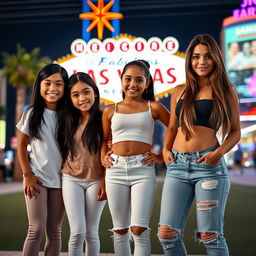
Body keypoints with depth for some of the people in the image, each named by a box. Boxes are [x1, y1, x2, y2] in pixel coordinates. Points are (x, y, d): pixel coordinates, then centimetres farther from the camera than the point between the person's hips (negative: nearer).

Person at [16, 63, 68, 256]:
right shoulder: (32, 113, -2)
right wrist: (27, 174, -3)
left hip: (60, 179, 1)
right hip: (37, 178, -1)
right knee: (36, 229, -8)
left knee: (54, 231, 7)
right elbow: (21, 144, 3)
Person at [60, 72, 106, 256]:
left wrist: (105, 182, -10)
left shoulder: (103, 119, -5)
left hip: (96, 180, -2)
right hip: (71, 180, 2)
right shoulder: (69, 121, 6)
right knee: (77, 233, -5)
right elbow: (64, 151, 11)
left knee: (91, 233, 8)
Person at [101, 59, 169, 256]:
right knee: (120, 230, 7)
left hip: (143, 169, -2)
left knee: (139, 229, -11)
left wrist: (162, 156, -1)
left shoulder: (153, 107, 5)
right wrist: (103, 157, 4)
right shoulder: (110, 110, 11)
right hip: (115, 169, 3)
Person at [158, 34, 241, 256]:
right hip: (177, 165, 4)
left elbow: (235, 132, 5)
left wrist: (219, 152, -13)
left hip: (208, 165, -3)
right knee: (167, 234, -1)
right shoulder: (180, 92, 16)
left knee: (210, 236, -2)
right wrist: (166, 149, 5)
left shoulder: (226, 90, 6)